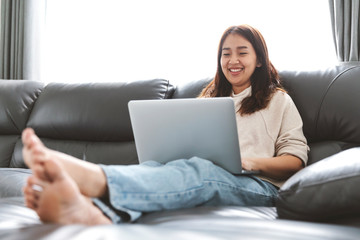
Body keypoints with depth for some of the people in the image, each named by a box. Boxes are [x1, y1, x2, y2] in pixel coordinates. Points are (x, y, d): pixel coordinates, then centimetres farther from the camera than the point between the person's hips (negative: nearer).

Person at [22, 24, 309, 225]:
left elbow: (296, 160, 9)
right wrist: (177, 152, -4)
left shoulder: (278, 100, 20)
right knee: (154, 166, -32)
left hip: (257, 186, -3)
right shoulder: (208, 98, 32)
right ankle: (92, 211, -69)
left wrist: (250, 162, -9)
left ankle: (91, 179, -67)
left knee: (198, 170, -39)